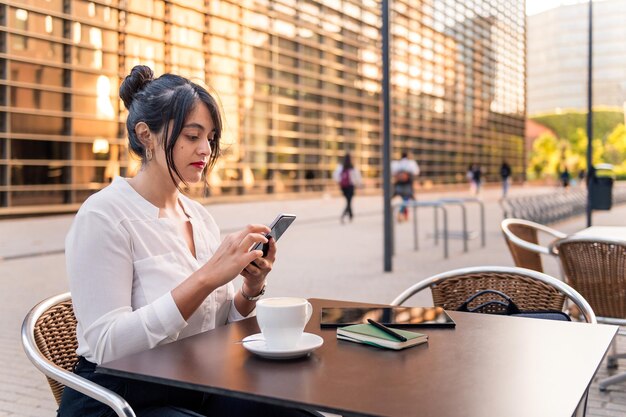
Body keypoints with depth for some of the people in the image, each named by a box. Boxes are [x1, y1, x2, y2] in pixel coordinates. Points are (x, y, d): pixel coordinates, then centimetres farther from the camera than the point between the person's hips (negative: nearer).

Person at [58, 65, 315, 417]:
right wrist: (207, 277, -28)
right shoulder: (103, 216, -13)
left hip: (202, 389, 7)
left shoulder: (200, 216, 7)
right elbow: (108, 346, -23)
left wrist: (251, 290, -8)